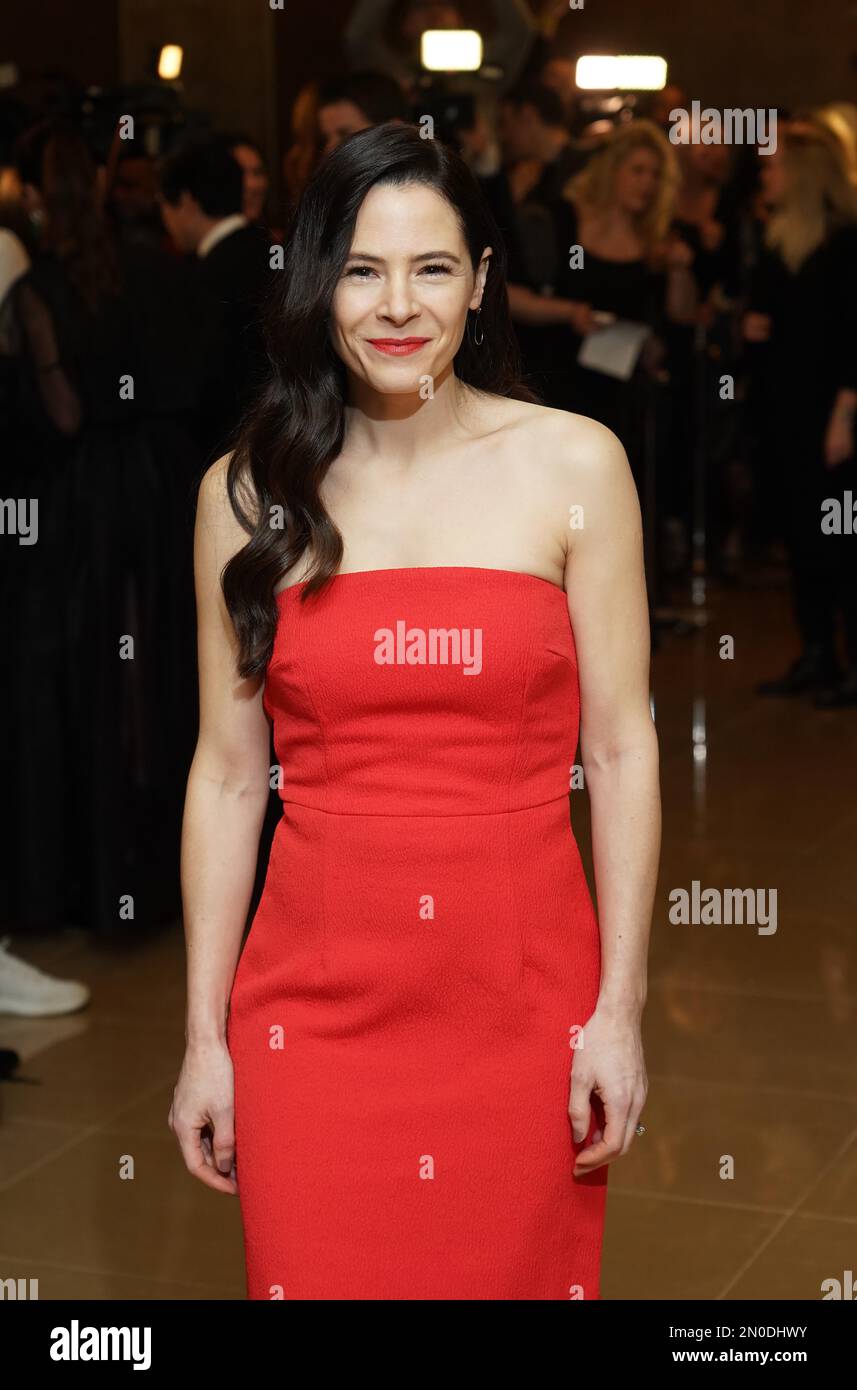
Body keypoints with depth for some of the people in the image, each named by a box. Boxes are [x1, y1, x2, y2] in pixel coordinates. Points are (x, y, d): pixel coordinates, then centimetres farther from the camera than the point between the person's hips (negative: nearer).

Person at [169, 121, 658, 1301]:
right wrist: (204, 1035, 3)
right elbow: (228, 772, 3)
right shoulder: (249, 491, 2)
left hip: (523, 990, 0)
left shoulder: (574, 465, -2)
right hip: (316, 994, 1)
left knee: (519, 1272, 10)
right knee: (319, 1274, 6)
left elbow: (620, 748, -2)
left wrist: (619, 1007, -5)